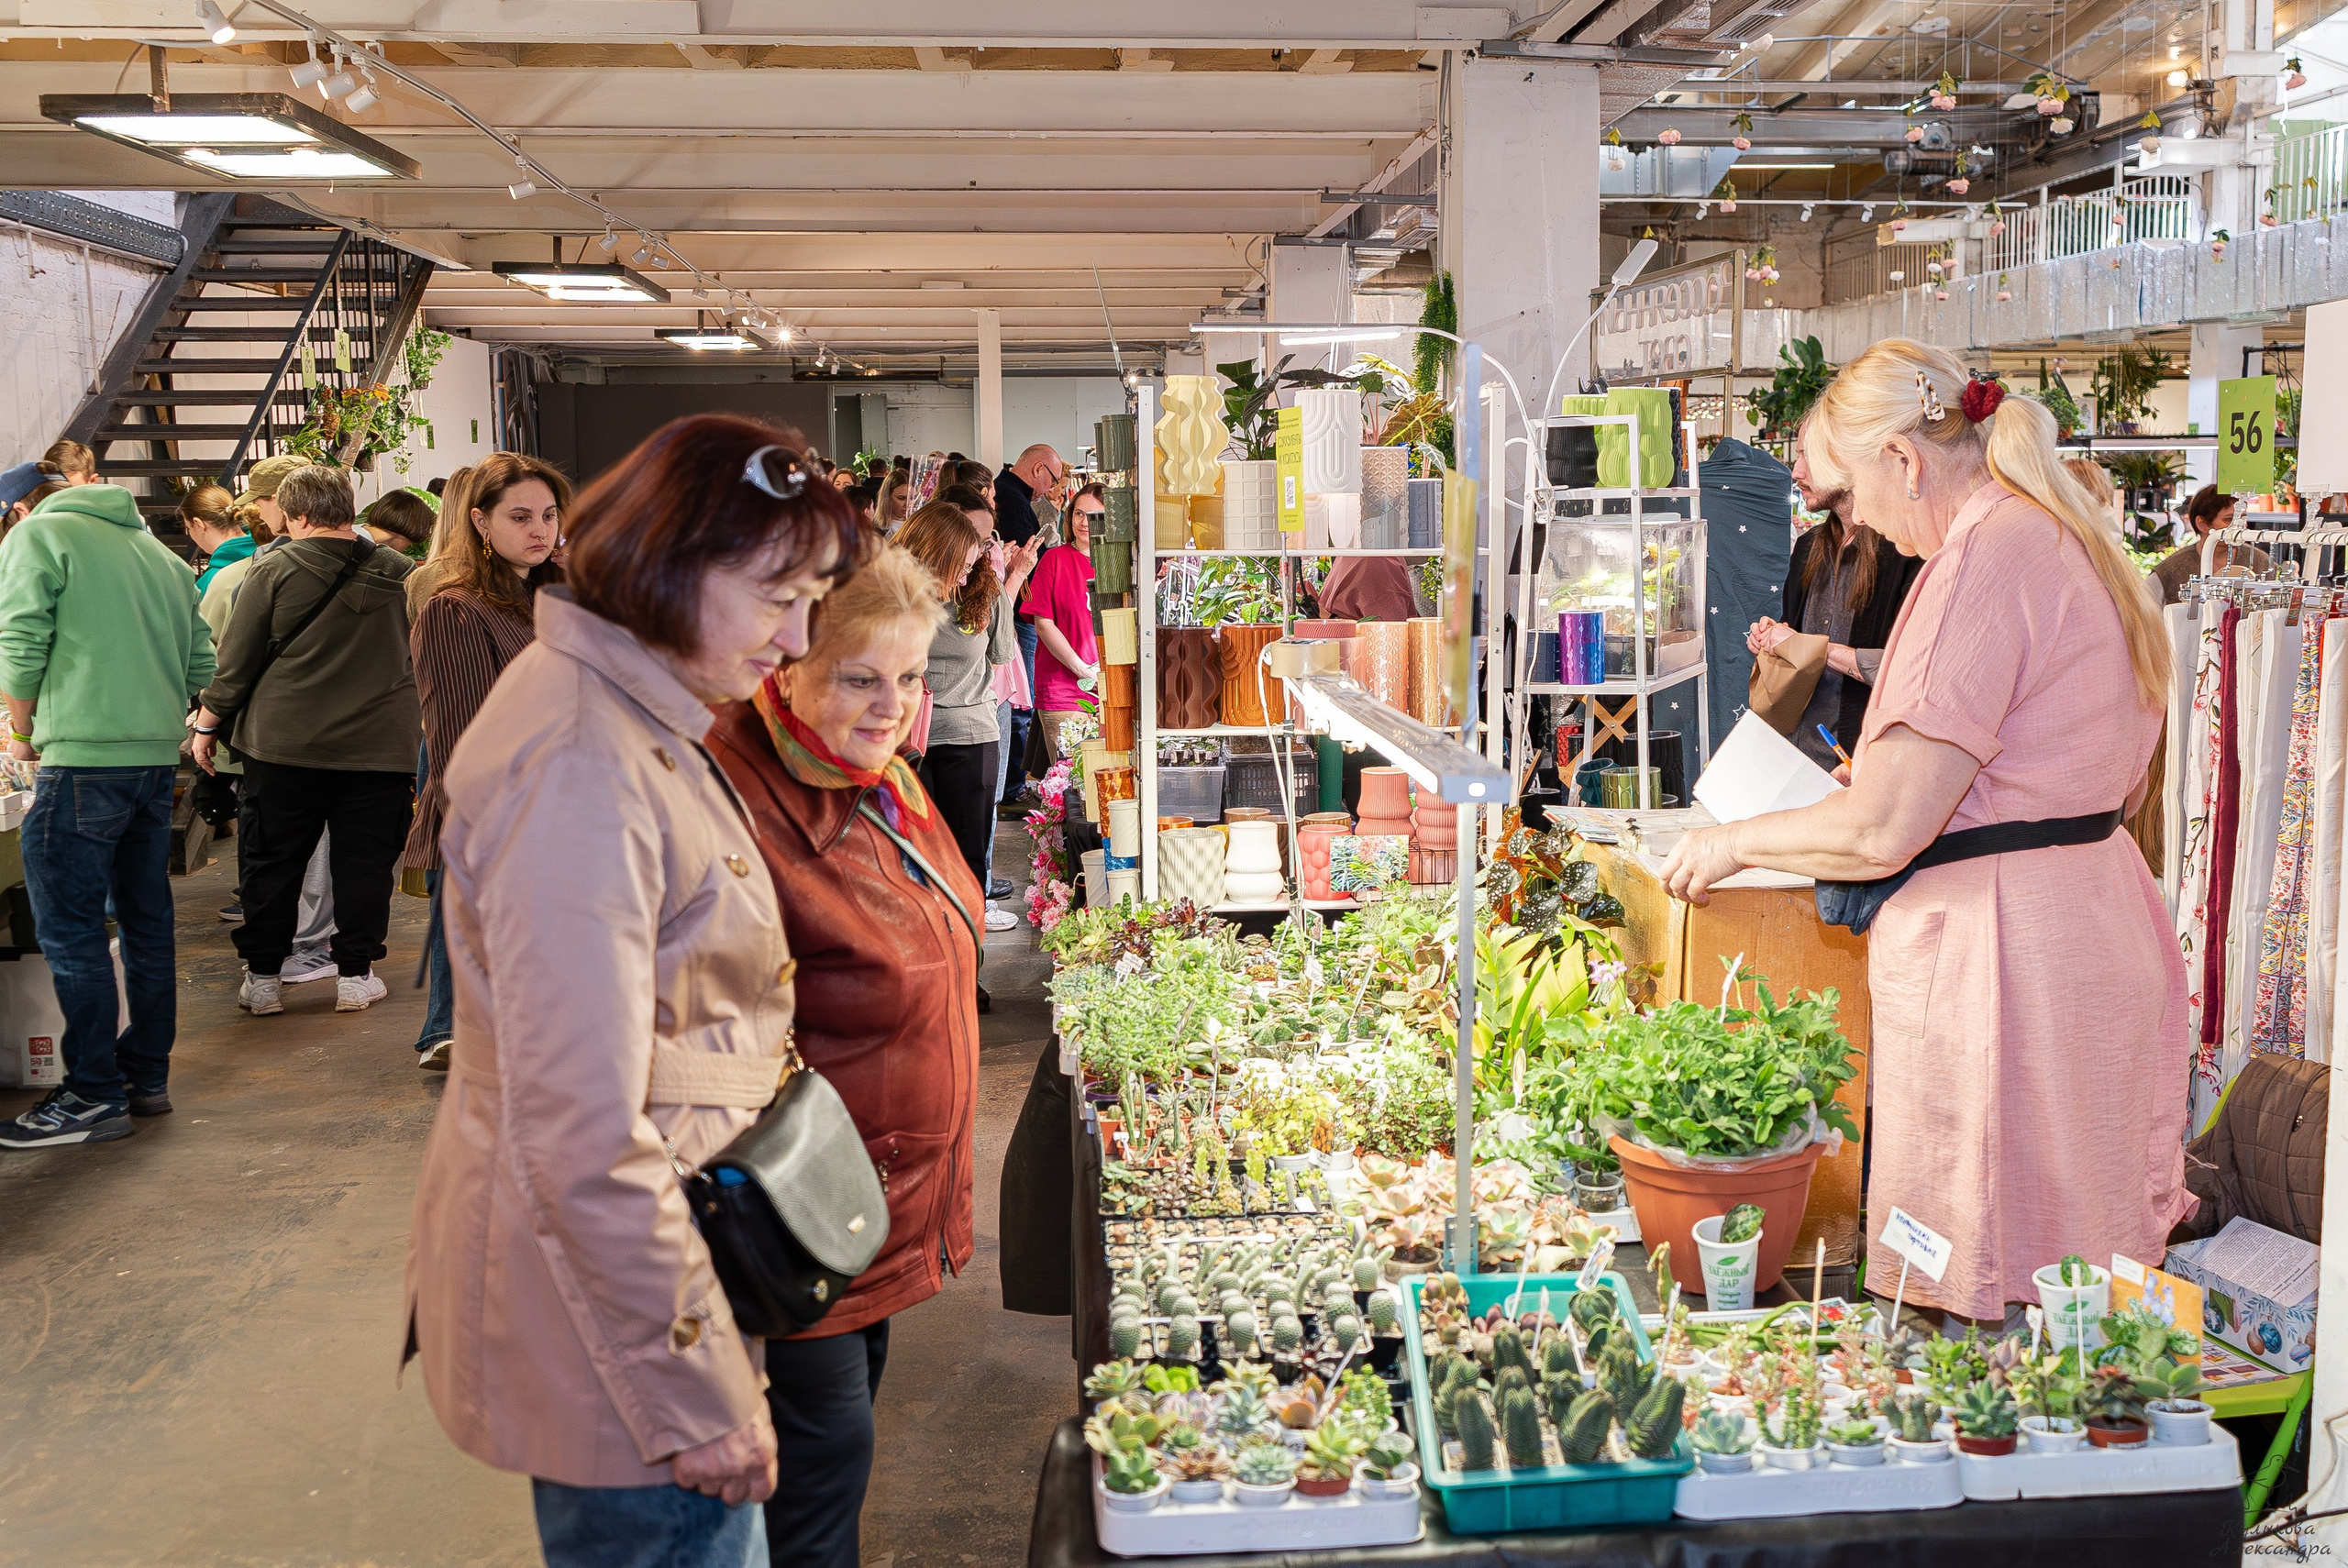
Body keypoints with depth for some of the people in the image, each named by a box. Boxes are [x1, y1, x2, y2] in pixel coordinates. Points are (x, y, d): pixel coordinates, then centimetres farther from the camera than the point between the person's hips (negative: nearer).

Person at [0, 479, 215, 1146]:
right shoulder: (160, 554, 18)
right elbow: (200, 668, 14)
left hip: (84, 758, -7)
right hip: (160, 754, 7)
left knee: (70, 927, -2)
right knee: (147, 921, 13)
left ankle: (96, 1096, 1)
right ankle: (147, 1076, 21)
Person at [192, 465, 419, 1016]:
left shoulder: (274, 569, -6)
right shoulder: (401, 573, 1)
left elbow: (236, 660, -2)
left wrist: (208, 724, 10)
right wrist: (422, 722, 21)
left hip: (285, 742, -1)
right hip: (379, 744, 1)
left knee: (272, 861, 10)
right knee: (364, 861, 8)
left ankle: (263, 978, 15)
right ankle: (355, 975, 11)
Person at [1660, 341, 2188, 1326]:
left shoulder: (1984, 558, -17)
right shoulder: (2068, 539, 14)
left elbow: (1883, 830, -21)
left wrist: (1733, 843, -4)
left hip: (2000, 945, -11)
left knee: (1976, 1304, 0)